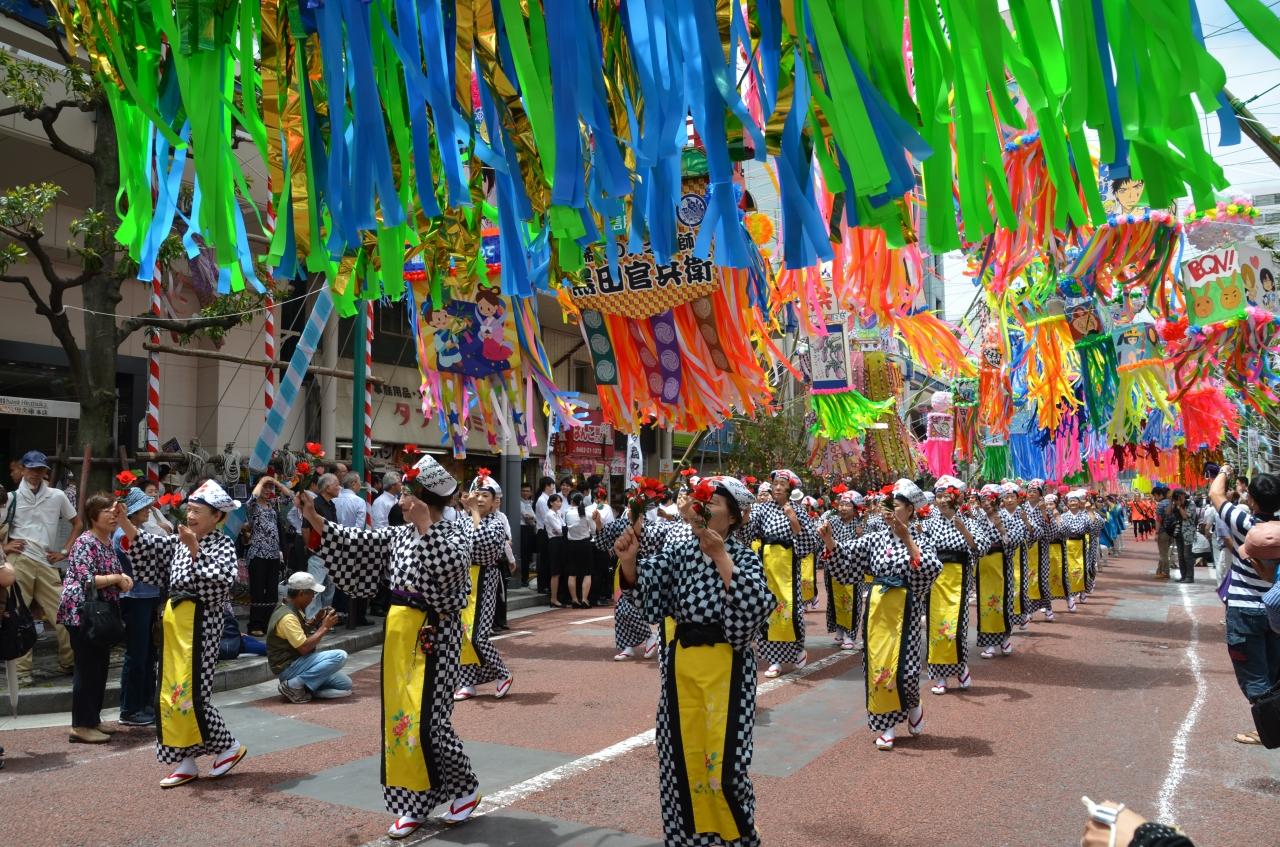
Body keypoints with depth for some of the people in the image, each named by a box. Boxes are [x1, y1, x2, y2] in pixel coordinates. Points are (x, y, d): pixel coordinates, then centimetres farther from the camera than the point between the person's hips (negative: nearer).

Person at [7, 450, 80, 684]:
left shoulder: (57, 496, 9)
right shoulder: (12, 497, 7)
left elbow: (77, 523, 17)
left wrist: (65, 552, 9)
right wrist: (4, 547, -4)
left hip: (47, 563, 1)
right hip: (18, 562, -1)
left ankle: (69, 662, 15)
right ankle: (21, 669, 9)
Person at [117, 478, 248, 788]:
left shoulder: (223, 544, -9)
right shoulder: (179, 542, 11)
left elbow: (220, 580, -24)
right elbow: (148, 546, 9)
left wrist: (195, 549, -28)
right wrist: (125, 523, -4)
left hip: (200, 621, -7)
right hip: (174, 619, 8)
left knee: (190, 691, -7)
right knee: (171, 693, 9)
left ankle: (229, 746, 13)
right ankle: (186, 762, 19)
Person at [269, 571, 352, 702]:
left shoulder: (291, 608, 8)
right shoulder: (287, 617, -22)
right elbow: (304, 648, -27)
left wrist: (316, 621, 5)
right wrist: (325, 627, -17)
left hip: (296, 661, 9)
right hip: (288, 667, -9)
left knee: (346, 684, 1)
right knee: (339, 656, -27)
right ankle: (295, 685, -18)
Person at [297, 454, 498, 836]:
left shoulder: (455, 530, -8)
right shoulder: (399, 534, 9)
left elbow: (451, 566, -26)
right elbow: (356, 540, 7)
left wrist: (426, 526, -27)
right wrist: (314, 519, 0)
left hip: (434, 633, -7)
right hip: (398, 630, 7)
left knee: (426, 718, -6)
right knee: (398, 715, 9)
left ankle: (465, 788, 17)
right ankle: (413, 804, 20)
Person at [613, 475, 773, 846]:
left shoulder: (744, 557, -7)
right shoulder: (678, 552, 2)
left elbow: (755, 606, -24)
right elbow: (645, 592, -8)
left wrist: (720, 556, -24)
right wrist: (629, 562, -28)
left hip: (725, 667, -3)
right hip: (681, 663, 4)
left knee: (724, 755, 1)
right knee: (682, 751, 11)